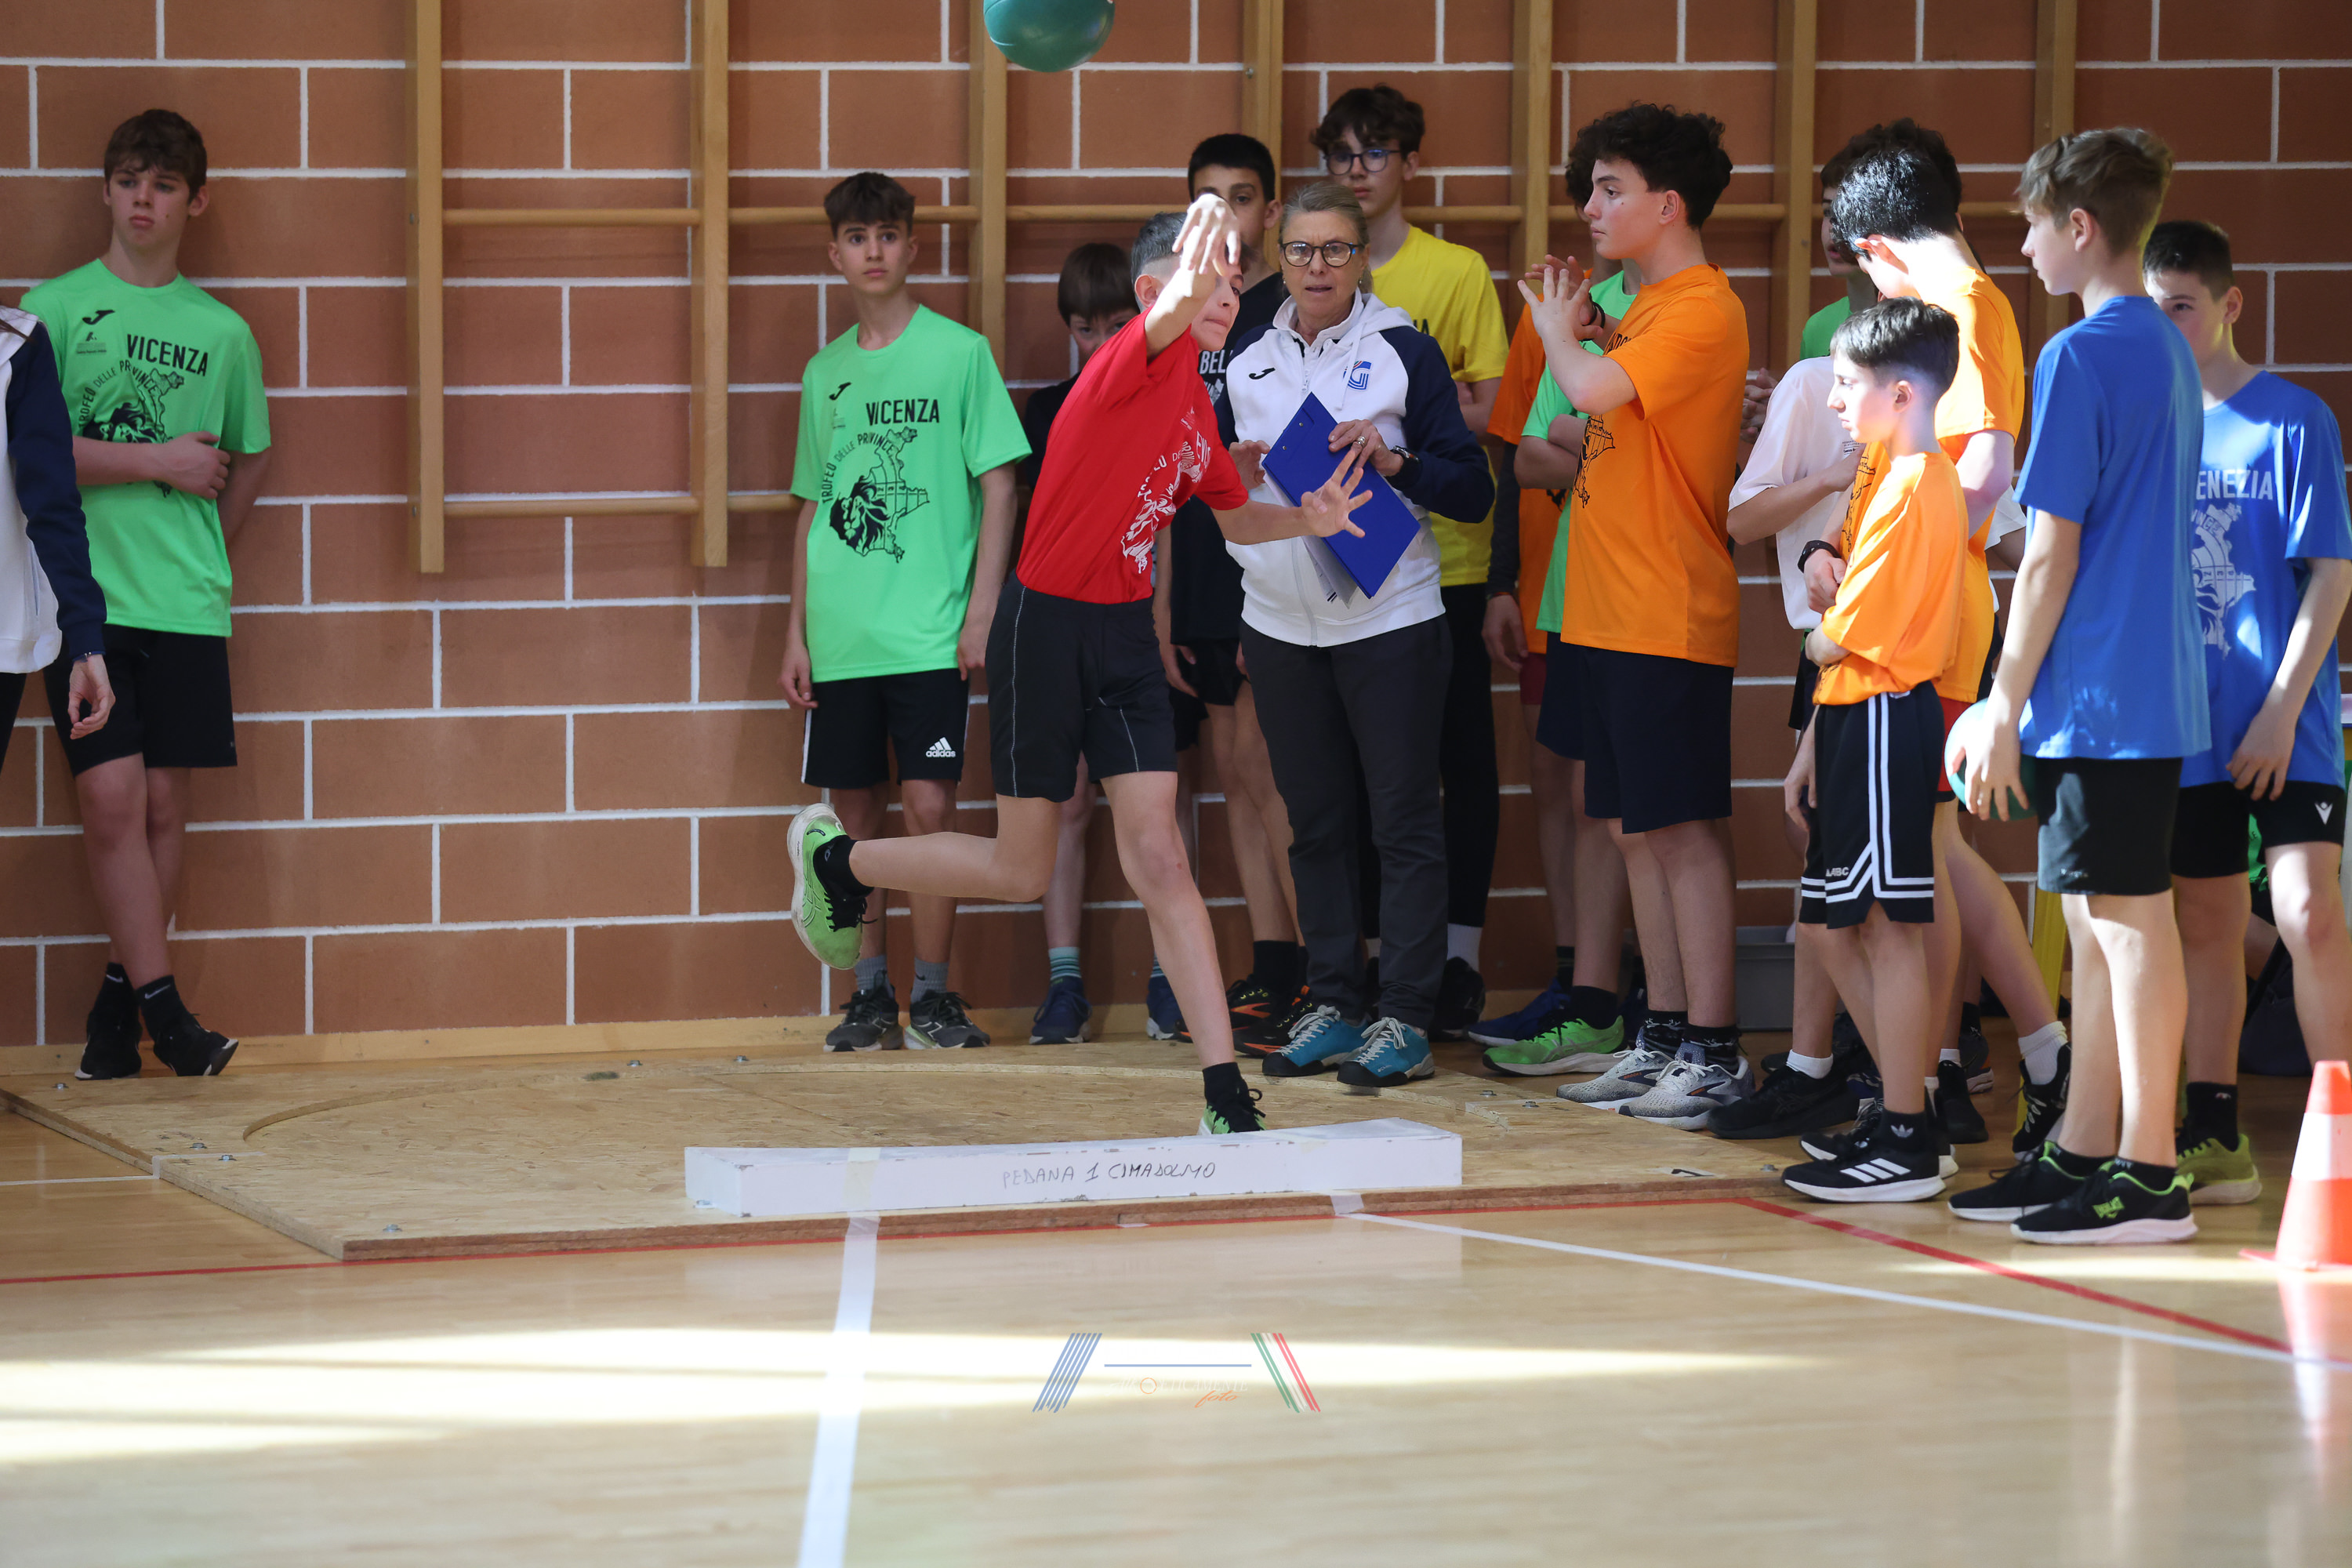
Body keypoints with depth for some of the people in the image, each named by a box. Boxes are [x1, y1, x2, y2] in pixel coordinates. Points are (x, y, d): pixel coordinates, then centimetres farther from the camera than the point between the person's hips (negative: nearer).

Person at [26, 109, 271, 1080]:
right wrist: (160, 463, -8)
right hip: (86, 593, -2)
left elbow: (248, 462, 20)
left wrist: (198, 555, 9)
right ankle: (160, 1002, -4)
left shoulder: (223, 332, 9)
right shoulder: (54, 308, 1)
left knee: (164, 801, 2)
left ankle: (120, 995, 13)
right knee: (111, 795, -10)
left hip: (186, 601, 2)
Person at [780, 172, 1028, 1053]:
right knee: (858, 813, 6)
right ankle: (870, 991, 14)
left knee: (928, 806, -7)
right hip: (840, 637, 4)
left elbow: (999, 487, -1)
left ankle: (933, 993, 2)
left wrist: (982, 610, -8)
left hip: (929, 633, -4)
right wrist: (797, 633, 12)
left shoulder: (959, 353, 0)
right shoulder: (825, 373, 12)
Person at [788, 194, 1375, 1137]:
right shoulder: (1138, 360, -16)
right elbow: (1170, 312, -42)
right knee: (1021, 872, 7)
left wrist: (1306, 520, 6)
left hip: (1125, 633, 7)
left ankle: (1225, 1096, -9)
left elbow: (1233, 516, 26)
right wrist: (1193, 274, -65)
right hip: (1048, 624, -6)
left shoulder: (1193, 401, 9)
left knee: (1158, 861, -3)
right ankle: (835, 858, 33)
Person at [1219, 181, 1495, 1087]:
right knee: (1316, 823, 8)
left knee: (1404, 820, -3)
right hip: (1281, 627, 4)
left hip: (1389, 621, -4)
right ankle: (1333, 1005, 15)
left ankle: (1405, 1019, -2)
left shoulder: (1404, 352, -1)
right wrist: (1232, 479, 1)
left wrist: (1394, 462, -18)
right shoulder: (1249, 363, 12)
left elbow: (1473, 492, -3)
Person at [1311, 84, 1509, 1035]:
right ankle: (1388, 952, 15)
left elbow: (1487, 415, -4)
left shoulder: (1458, 273, -1)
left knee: (1460, 759, 1)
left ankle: (1459, 957, 8)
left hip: (1443, 556, -3)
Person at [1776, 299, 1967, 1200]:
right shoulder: (1911, 481, 17)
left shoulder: (1909, 491, -16)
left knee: (1890, 927, -7)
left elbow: (1841, 641, -18)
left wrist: (1811, 625, 5)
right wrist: (1813, 747, 16)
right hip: (1859, 721, 10)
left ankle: (1906, 1146, -4)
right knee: (1839, 929, 13)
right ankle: (1905, 1114, 19)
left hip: (1886, 721, -10)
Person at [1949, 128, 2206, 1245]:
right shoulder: (2170, 353, 14)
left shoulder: (2080, 358, -14)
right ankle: (2083, 1152, 20)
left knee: (2127, 921, -6)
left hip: (2097, 690, -9)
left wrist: (2004, 707, -12)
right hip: (2158, 684, 9)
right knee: (2100, 922, 14)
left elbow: (2053, 552, -16)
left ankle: (2147, 1177, -3)